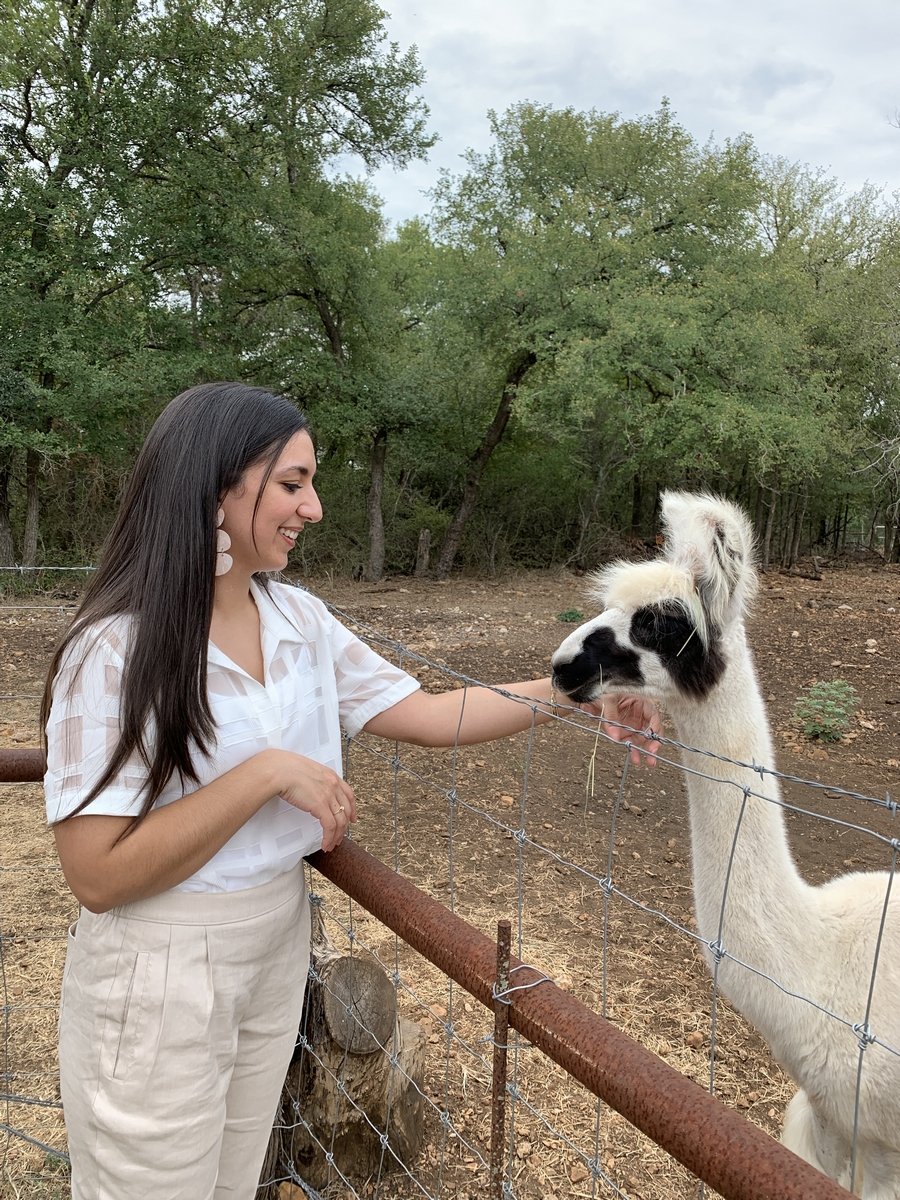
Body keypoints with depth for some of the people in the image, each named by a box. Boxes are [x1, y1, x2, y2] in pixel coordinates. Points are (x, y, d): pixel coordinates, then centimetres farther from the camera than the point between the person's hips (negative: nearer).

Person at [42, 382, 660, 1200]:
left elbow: (426, 715, -1)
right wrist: (266, 774, -27)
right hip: (161, 973, -6)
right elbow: (98, 876, -23)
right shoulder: (116, 650, -22)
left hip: (278, 950, 6)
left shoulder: (300, 620, -2)